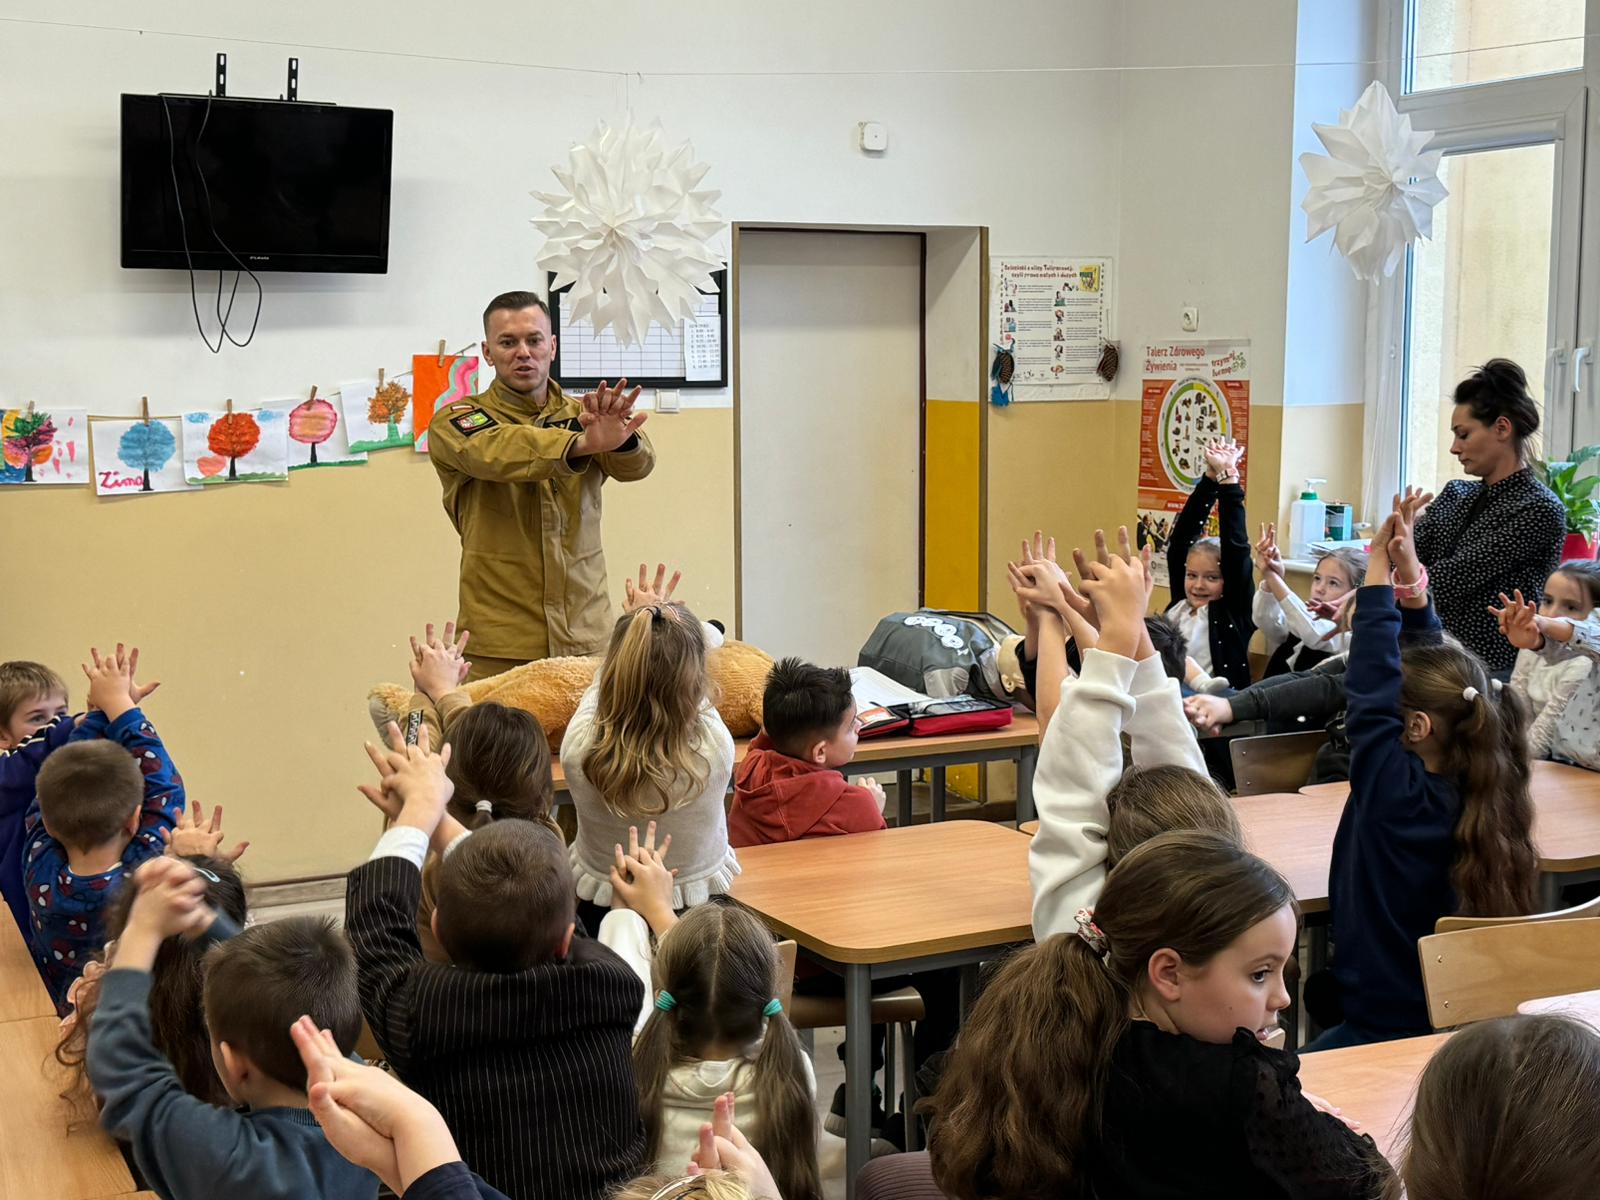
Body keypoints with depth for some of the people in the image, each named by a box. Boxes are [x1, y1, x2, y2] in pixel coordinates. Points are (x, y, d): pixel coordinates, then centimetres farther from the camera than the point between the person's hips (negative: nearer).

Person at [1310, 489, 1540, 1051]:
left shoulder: (1397, 794, -22)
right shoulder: (1482, 793, -1)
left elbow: (1369, 693, -20)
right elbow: (1432, 675, 6)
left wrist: (1380, 570, -14)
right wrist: (1411, 582, 5)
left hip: (1388, 1025, -8)